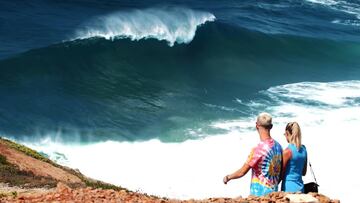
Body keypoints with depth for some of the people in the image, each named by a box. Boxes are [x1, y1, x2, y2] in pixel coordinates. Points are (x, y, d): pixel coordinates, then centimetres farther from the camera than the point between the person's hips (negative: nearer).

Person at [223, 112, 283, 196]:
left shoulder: (258, 149, -20)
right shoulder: (278, 146, 2)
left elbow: (242, 172, -12)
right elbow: (281, 172, 12)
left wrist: (228, 177, 6)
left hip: (259, 193, -7)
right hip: (273, 192, 7)